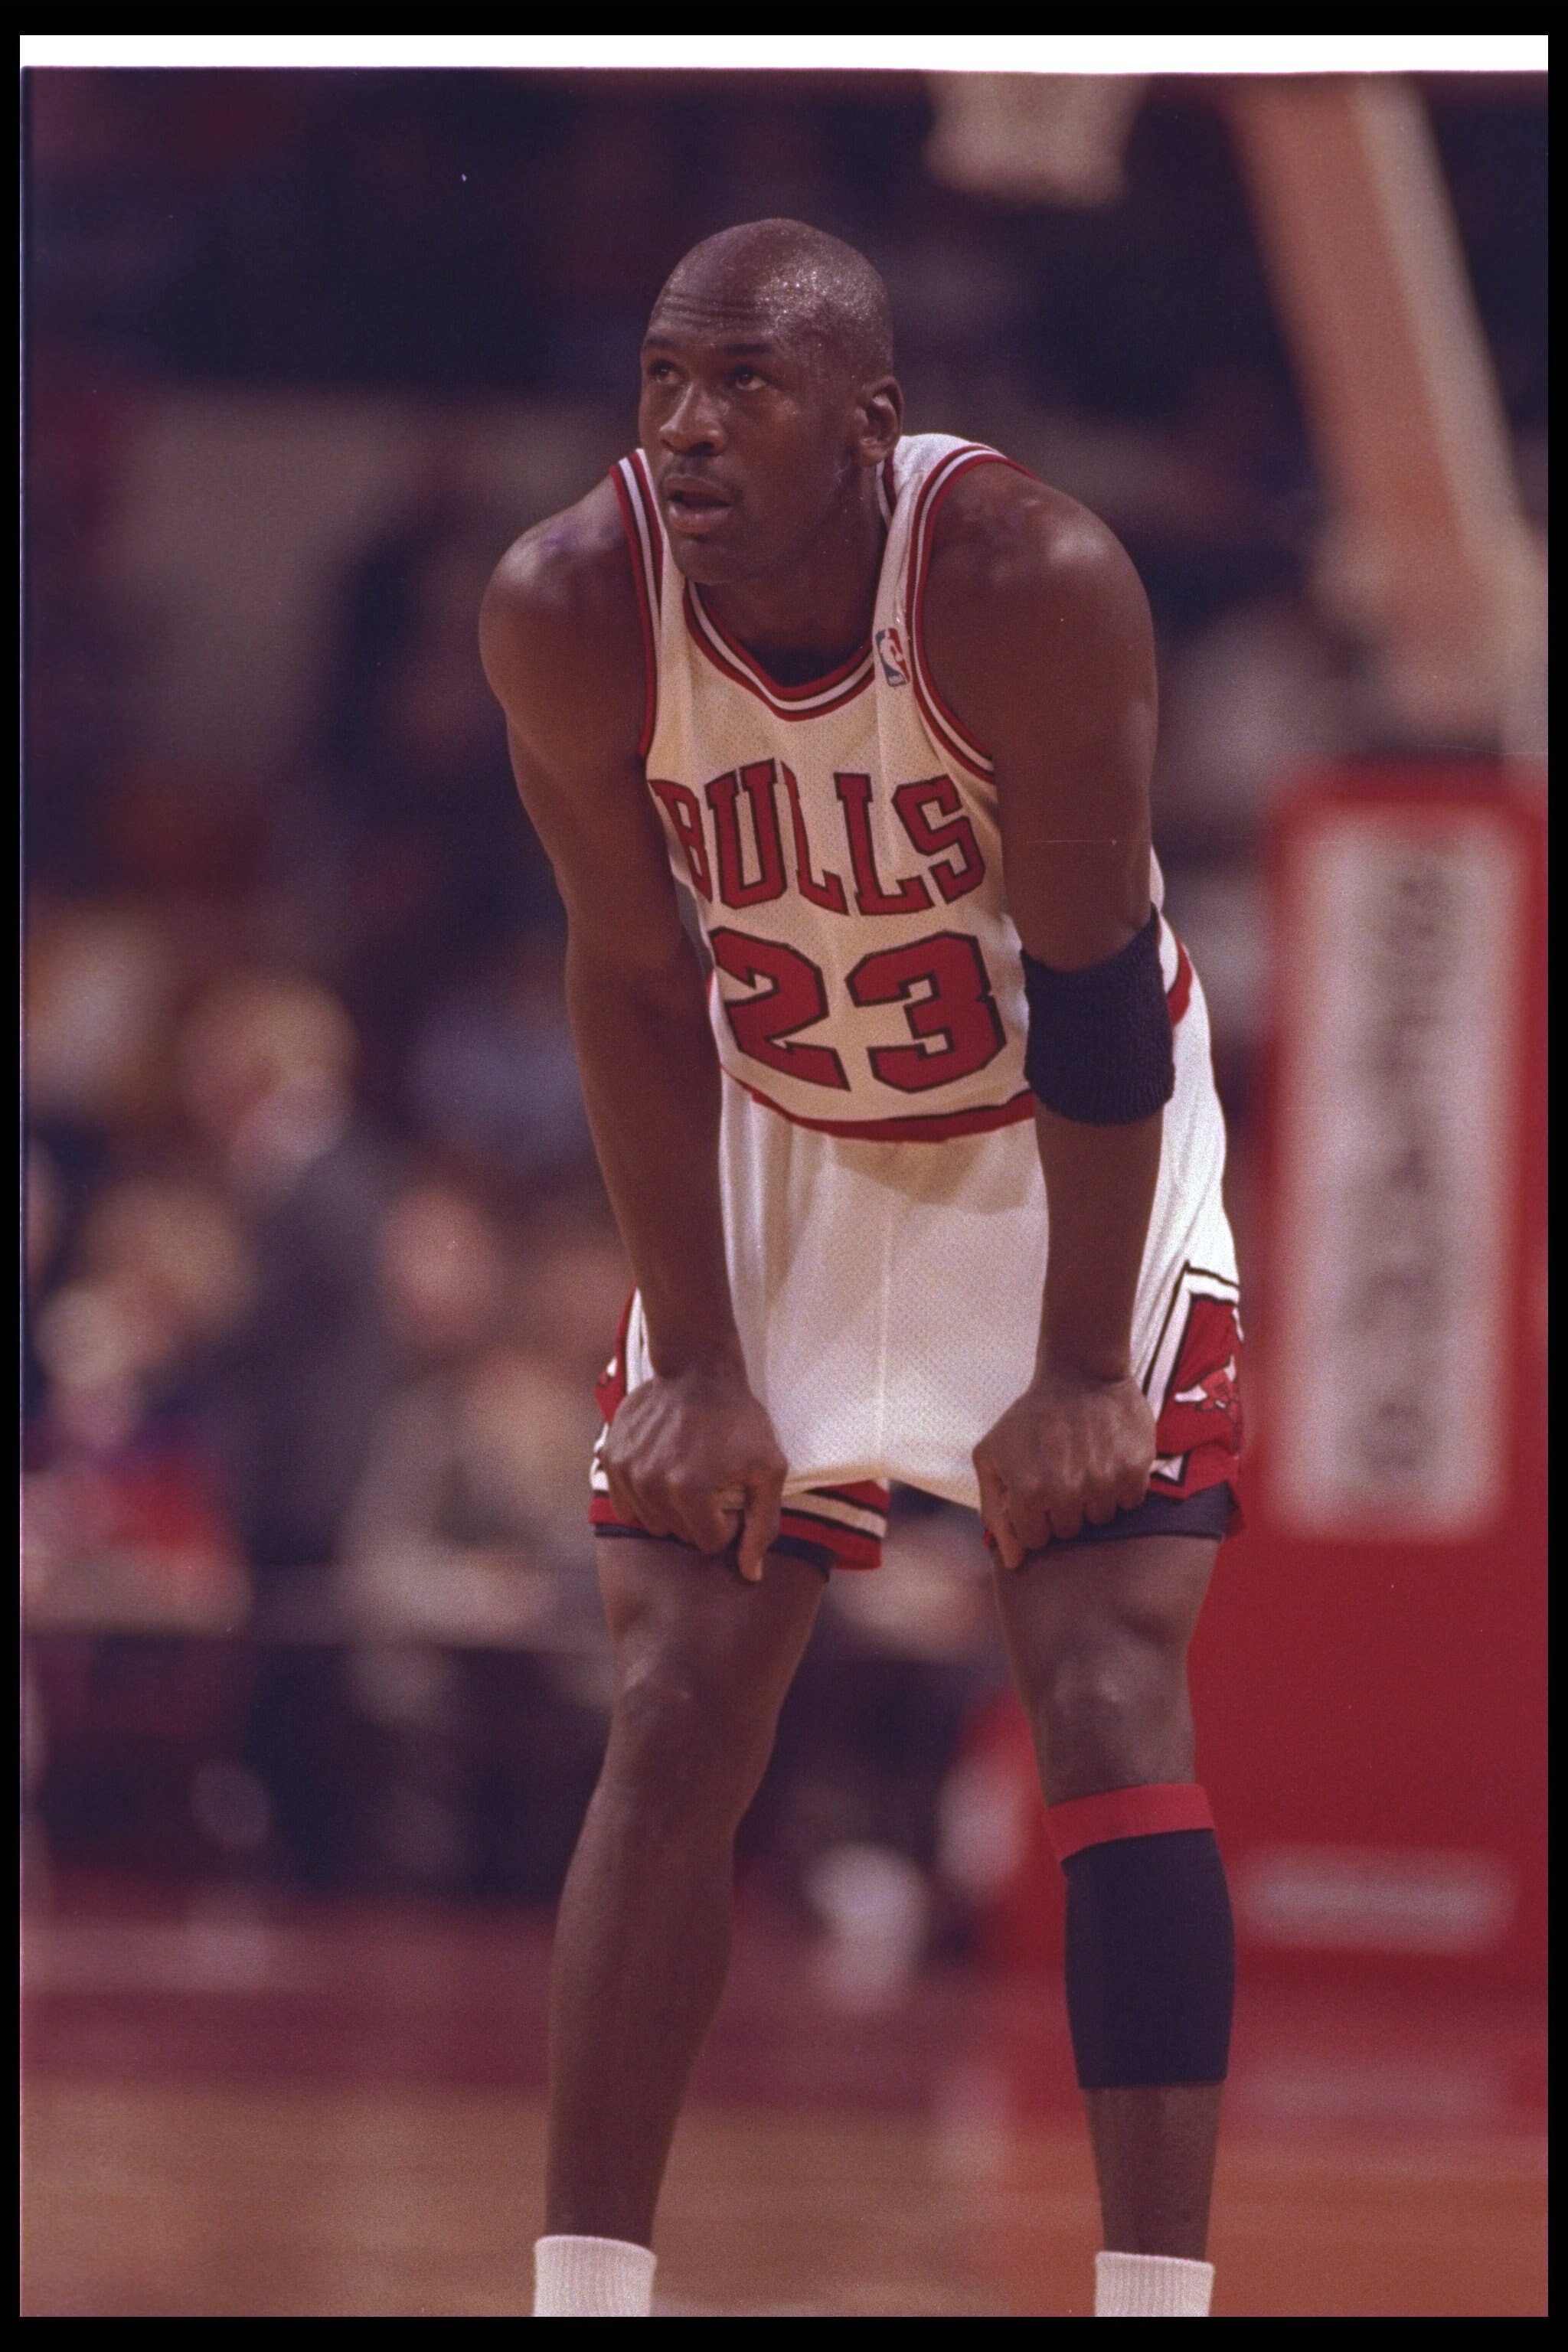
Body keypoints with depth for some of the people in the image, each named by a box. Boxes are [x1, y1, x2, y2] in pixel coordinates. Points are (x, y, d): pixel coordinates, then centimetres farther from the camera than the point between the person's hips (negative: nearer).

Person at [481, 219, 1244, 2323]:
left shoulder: (1031, 582, -30)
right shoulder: (568, 611, -21)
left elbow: (1092, 986, -22)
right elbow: (634, 984, -10)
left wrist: (1080, 1372, -18)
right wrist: (694, 1363, -10)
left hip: (1070, 1146, -3)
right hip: (775, 1155, 3)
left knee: (1111, 1707, -12)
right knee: (674, 1728, -2)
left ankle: (1159, 2293, -10)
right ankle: (584, 2290, 3)